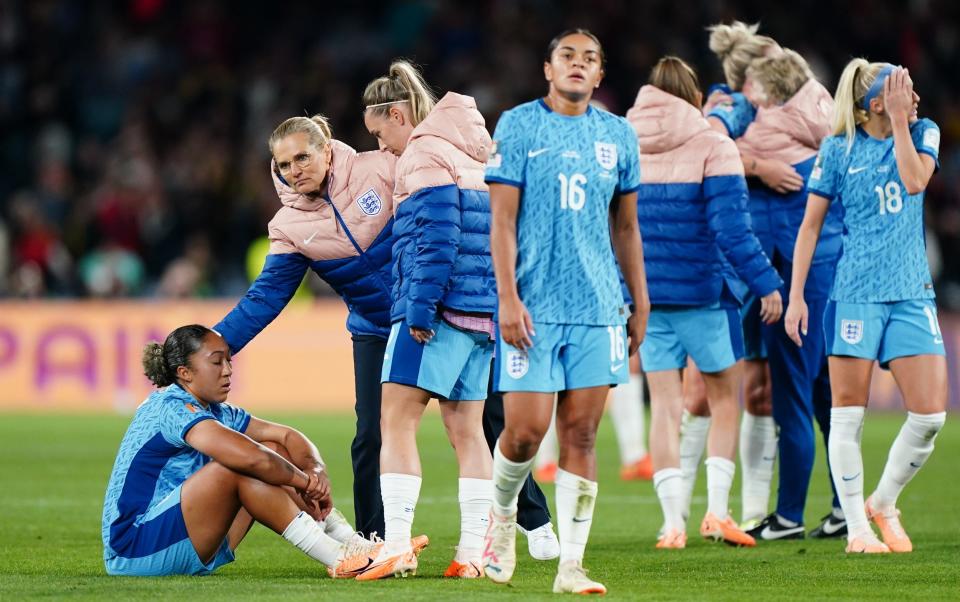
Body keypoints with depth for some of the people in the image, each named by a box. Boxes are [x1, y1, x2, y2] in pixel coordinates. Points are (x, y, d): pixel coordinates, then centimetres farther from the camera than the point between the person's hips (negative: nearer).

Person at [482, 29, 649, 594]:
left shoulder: (617, 135, 11)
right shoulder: (518, 126, 0)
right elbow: (503, 220, -3)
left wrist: (641, 304, 15)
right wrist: (508, 298, -11)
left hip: (599, 307, 3)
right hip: (534, 307, -3)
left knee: (581, 435, -1)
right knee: (526, 429, -9)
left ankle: (571, 565, 1)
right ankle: (503, 515, 22)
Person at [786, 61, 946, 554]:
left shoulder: (923, 133, 7)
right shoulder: (838, 151, 0)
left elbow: (914, 181, -13)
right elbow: (810, 225, 4)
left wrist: (900, 120, -12)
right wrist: (795, 296, -1)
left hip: (912, 292, 3)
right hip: (855, 292, -3)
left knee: (931, 415, -5)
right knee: (848, 416, -1)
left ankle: (883, 504, 17)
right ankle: (857, 529, 8)